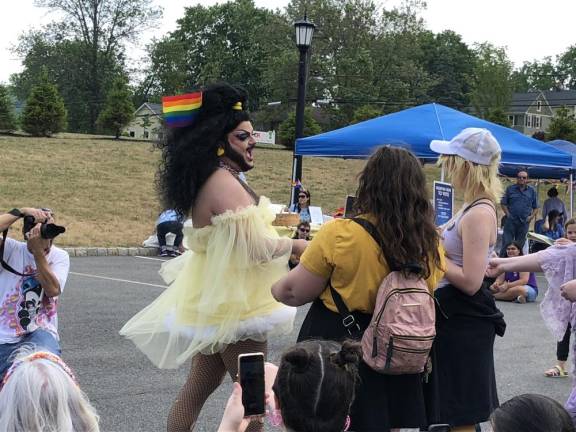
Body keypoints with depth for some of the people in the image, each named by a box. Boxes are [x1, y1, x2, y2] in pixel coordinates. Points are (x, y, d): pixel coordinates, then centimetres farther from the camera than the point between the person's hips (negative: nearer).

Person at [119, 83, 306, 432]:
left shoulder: (209, 180, 12)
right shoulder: (225, 183, -20)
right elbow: (256, 246, -23)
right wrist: (298, 246, -9)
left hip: (217, 298, 10)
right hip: (234, 302, -10)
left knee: (200, 385, 15)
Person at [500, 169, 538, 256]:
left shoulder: (532, 191, 9)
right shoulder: (510, 189, 5)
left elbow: (535, 207, 13)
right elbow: (503, 203, 6)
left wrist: (532, 216, -2)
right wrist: (508, 214, -6)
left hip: (524, 222, 2)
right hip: (511, 220, -2)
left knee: (520, 245, 7)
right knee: (506, 243, -7)